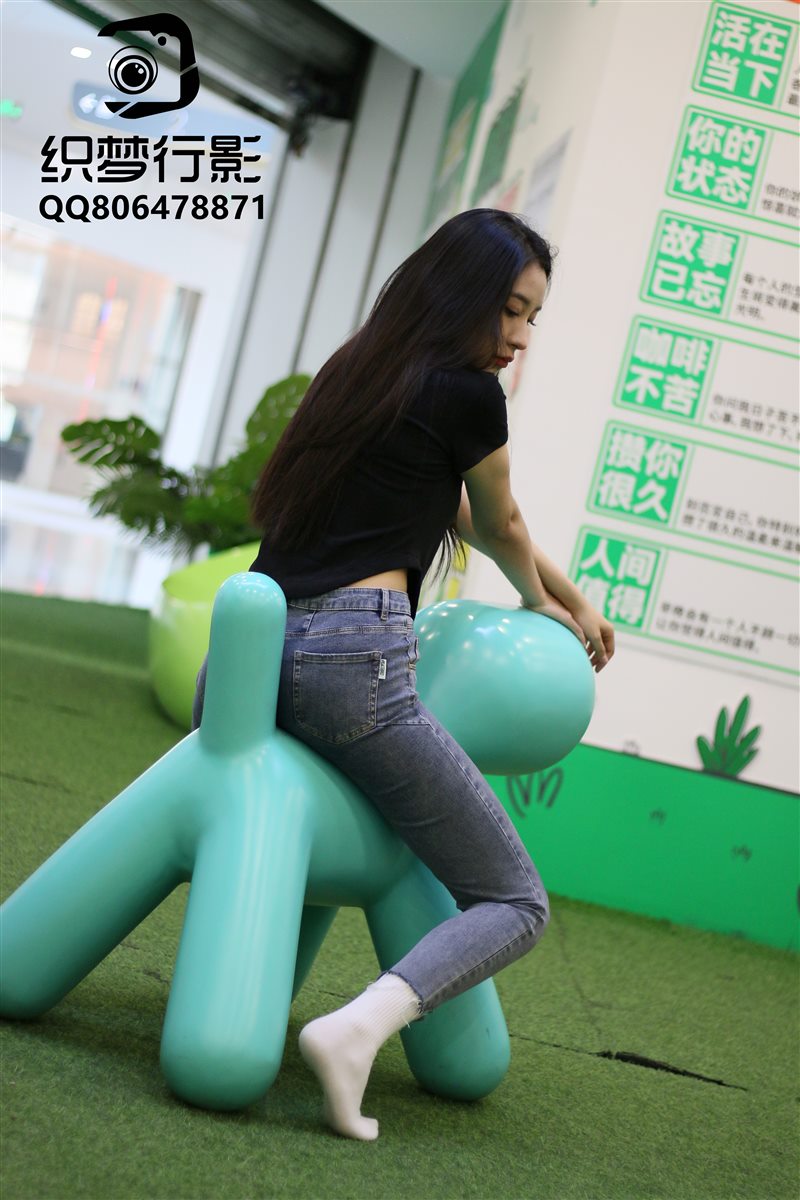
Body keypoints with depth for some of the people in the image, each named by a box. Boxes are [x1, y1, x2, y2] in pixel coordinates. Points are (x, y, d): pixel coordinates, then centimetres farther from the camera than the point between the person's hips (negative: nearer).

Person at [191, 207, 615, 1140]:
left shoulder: (358, 369, 23)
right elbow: (501, 530, 17)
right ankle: (356, 1027, -23)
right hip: (351, 662, -8)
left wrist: (569, 601, 40)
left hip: (250, 642, 8)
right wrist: (537, 603, 39)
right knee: (516, 903, 1)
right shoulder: (468, 393, -1)